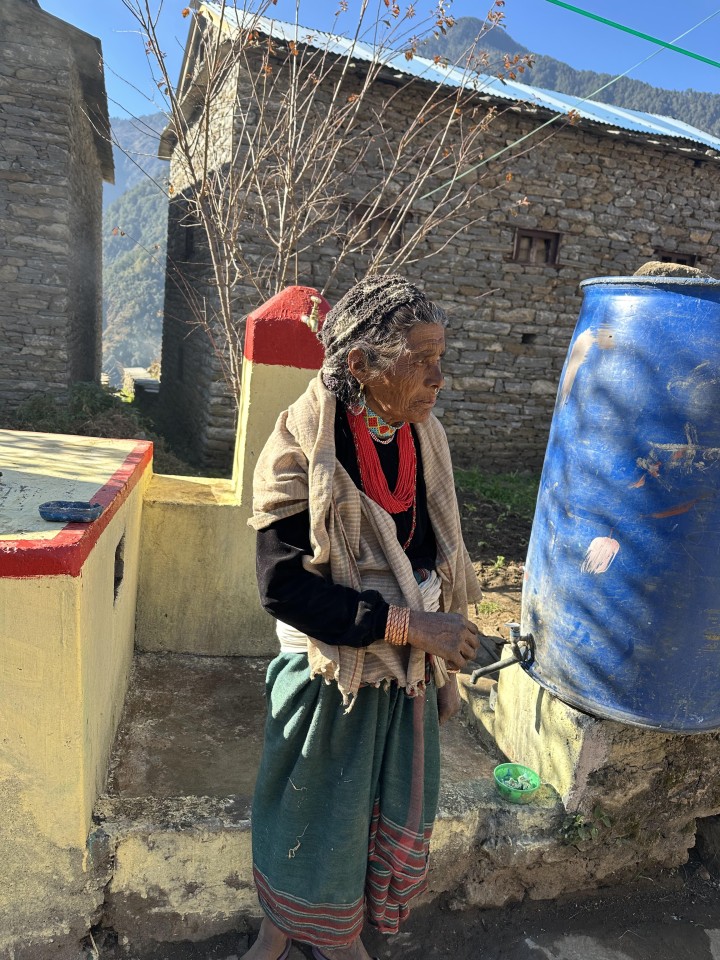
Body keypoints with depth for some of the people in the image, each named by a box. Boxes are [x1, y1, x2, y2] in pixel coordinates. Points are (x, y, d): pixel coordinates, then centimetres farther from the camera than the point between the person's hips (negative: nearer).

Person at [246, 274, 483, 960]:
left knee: (396, 820, 21)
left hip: (409, 678, 5)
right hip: (329, 679, -5)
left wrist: (445, 665, 11)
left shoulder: (423, 439, -4)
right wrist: (406, 625, -25)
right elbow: (284, 586, -24)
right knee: (314, 819, 17)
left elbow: (437, 566, 5)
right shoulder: (304, 447, -21)